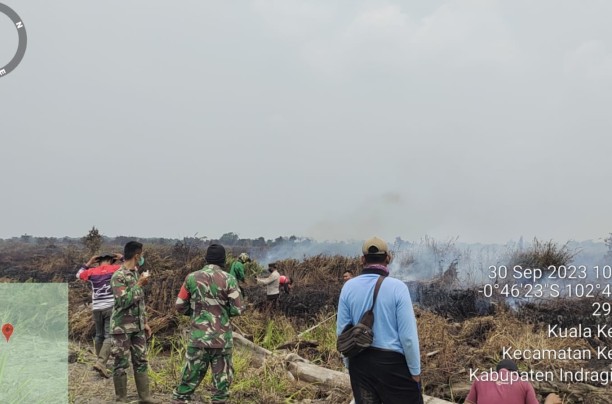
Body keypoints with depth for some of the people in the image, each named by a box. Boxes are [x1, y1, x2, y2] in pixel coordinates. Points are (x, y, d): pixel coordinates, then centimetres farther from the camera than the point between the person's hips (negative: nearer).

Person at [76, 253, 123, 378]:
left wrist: (89, 263, 28)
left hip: (96, 308, 4)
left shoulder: (92, 272, 8)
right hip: (111, 307, -4)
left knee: (99, 335, 19)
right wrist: (122, 258, 17)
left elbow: (79, 275, 28)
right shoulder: (115, 269, 0)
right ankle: (101, 363, -21)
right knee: (109, 336, -7)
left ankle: (99, 361, 27)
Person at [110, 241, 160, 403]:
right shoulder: (118, 276, -15)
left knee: (141, 361, 10)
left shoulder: (136, 274, 12)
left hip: (138, 327, 8)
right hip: (122, 328, -8)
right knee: (121, 364, 1)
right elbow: (124, 301, -25)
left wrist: (145, 322, 16)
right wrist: (139, 284, -20)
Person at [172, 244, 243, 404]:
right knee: (222, 375, 9)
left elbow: (180, 306, 6)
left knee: (191, 374, 10)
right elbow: (237, 309, -5)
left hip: (198, 335, 2)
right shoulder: (229, 279, -6)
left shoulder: (192, 277, 0)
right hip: (222, 337, -2)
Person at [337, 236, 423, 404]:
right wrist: (415, 370, -2)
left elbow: (342, 330, 3)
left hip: (360, 361, 4)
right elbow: (408, 335, -13)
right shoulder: (397, 287, -13)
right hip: (392, 361, -4)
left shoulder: (348, 287, -2)